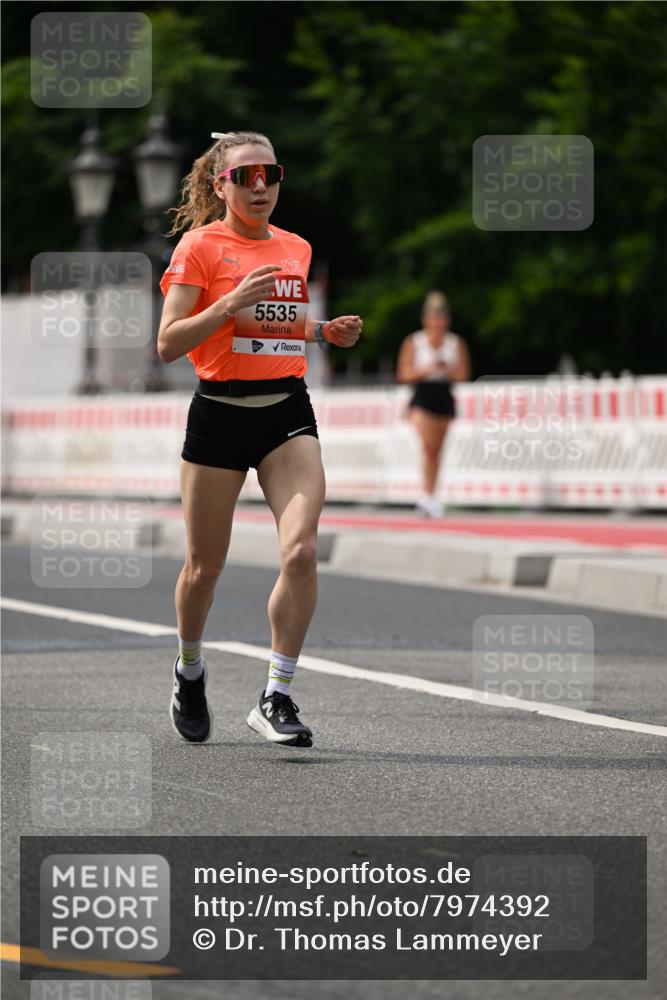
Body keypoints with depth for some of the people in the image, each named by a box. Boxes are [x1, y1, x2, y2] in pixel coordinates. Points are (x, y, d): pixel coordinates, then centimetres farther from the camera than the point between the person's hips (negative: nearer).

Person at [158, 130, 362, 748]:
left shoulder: (296, 249, 12)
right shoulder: (200, 246, -4)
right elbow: (168, 344, -11)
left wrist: (325, 331, 8)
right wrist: (230, 304, -22)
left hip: (287, 410, 3)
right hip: (219, 412, -3)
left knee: (301, 550, -17)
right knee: (206, 564, 8)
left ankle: (276, 697, -11)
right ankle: (190, 671, 37)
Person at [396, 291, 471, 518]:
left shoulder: (456, 343, 5)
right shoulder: (413, 343, 0)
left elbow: (463, 374, 4)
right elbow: (404, 374, 0)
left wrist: (448, 369, -15)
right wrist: (425, 370, -16)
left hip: (444, 399, 3)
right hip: (422, 399, -3)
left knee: (436, 450, 8)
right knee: (428, 445, -20)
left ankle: (429, 497, 16)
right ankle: (427, 495, -22)